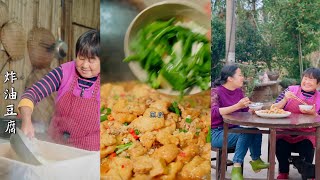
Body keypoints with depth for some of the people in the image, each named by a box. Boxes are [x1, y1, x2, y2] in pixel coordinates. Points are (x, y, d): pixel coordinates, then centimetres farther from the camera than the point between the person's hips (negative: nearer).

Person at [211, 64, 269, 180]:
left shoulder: (238, 91, 8)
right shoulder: (216, 92, -12)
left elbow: (245, 112, 10)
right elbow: (214, 112, -28)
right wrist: (237, 106, -35)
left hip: (233, 130, 7)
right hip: (216, 133, -6)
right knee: (246, 133, -27)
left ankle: (256, 160, 2)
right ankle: (236, 168, -20)